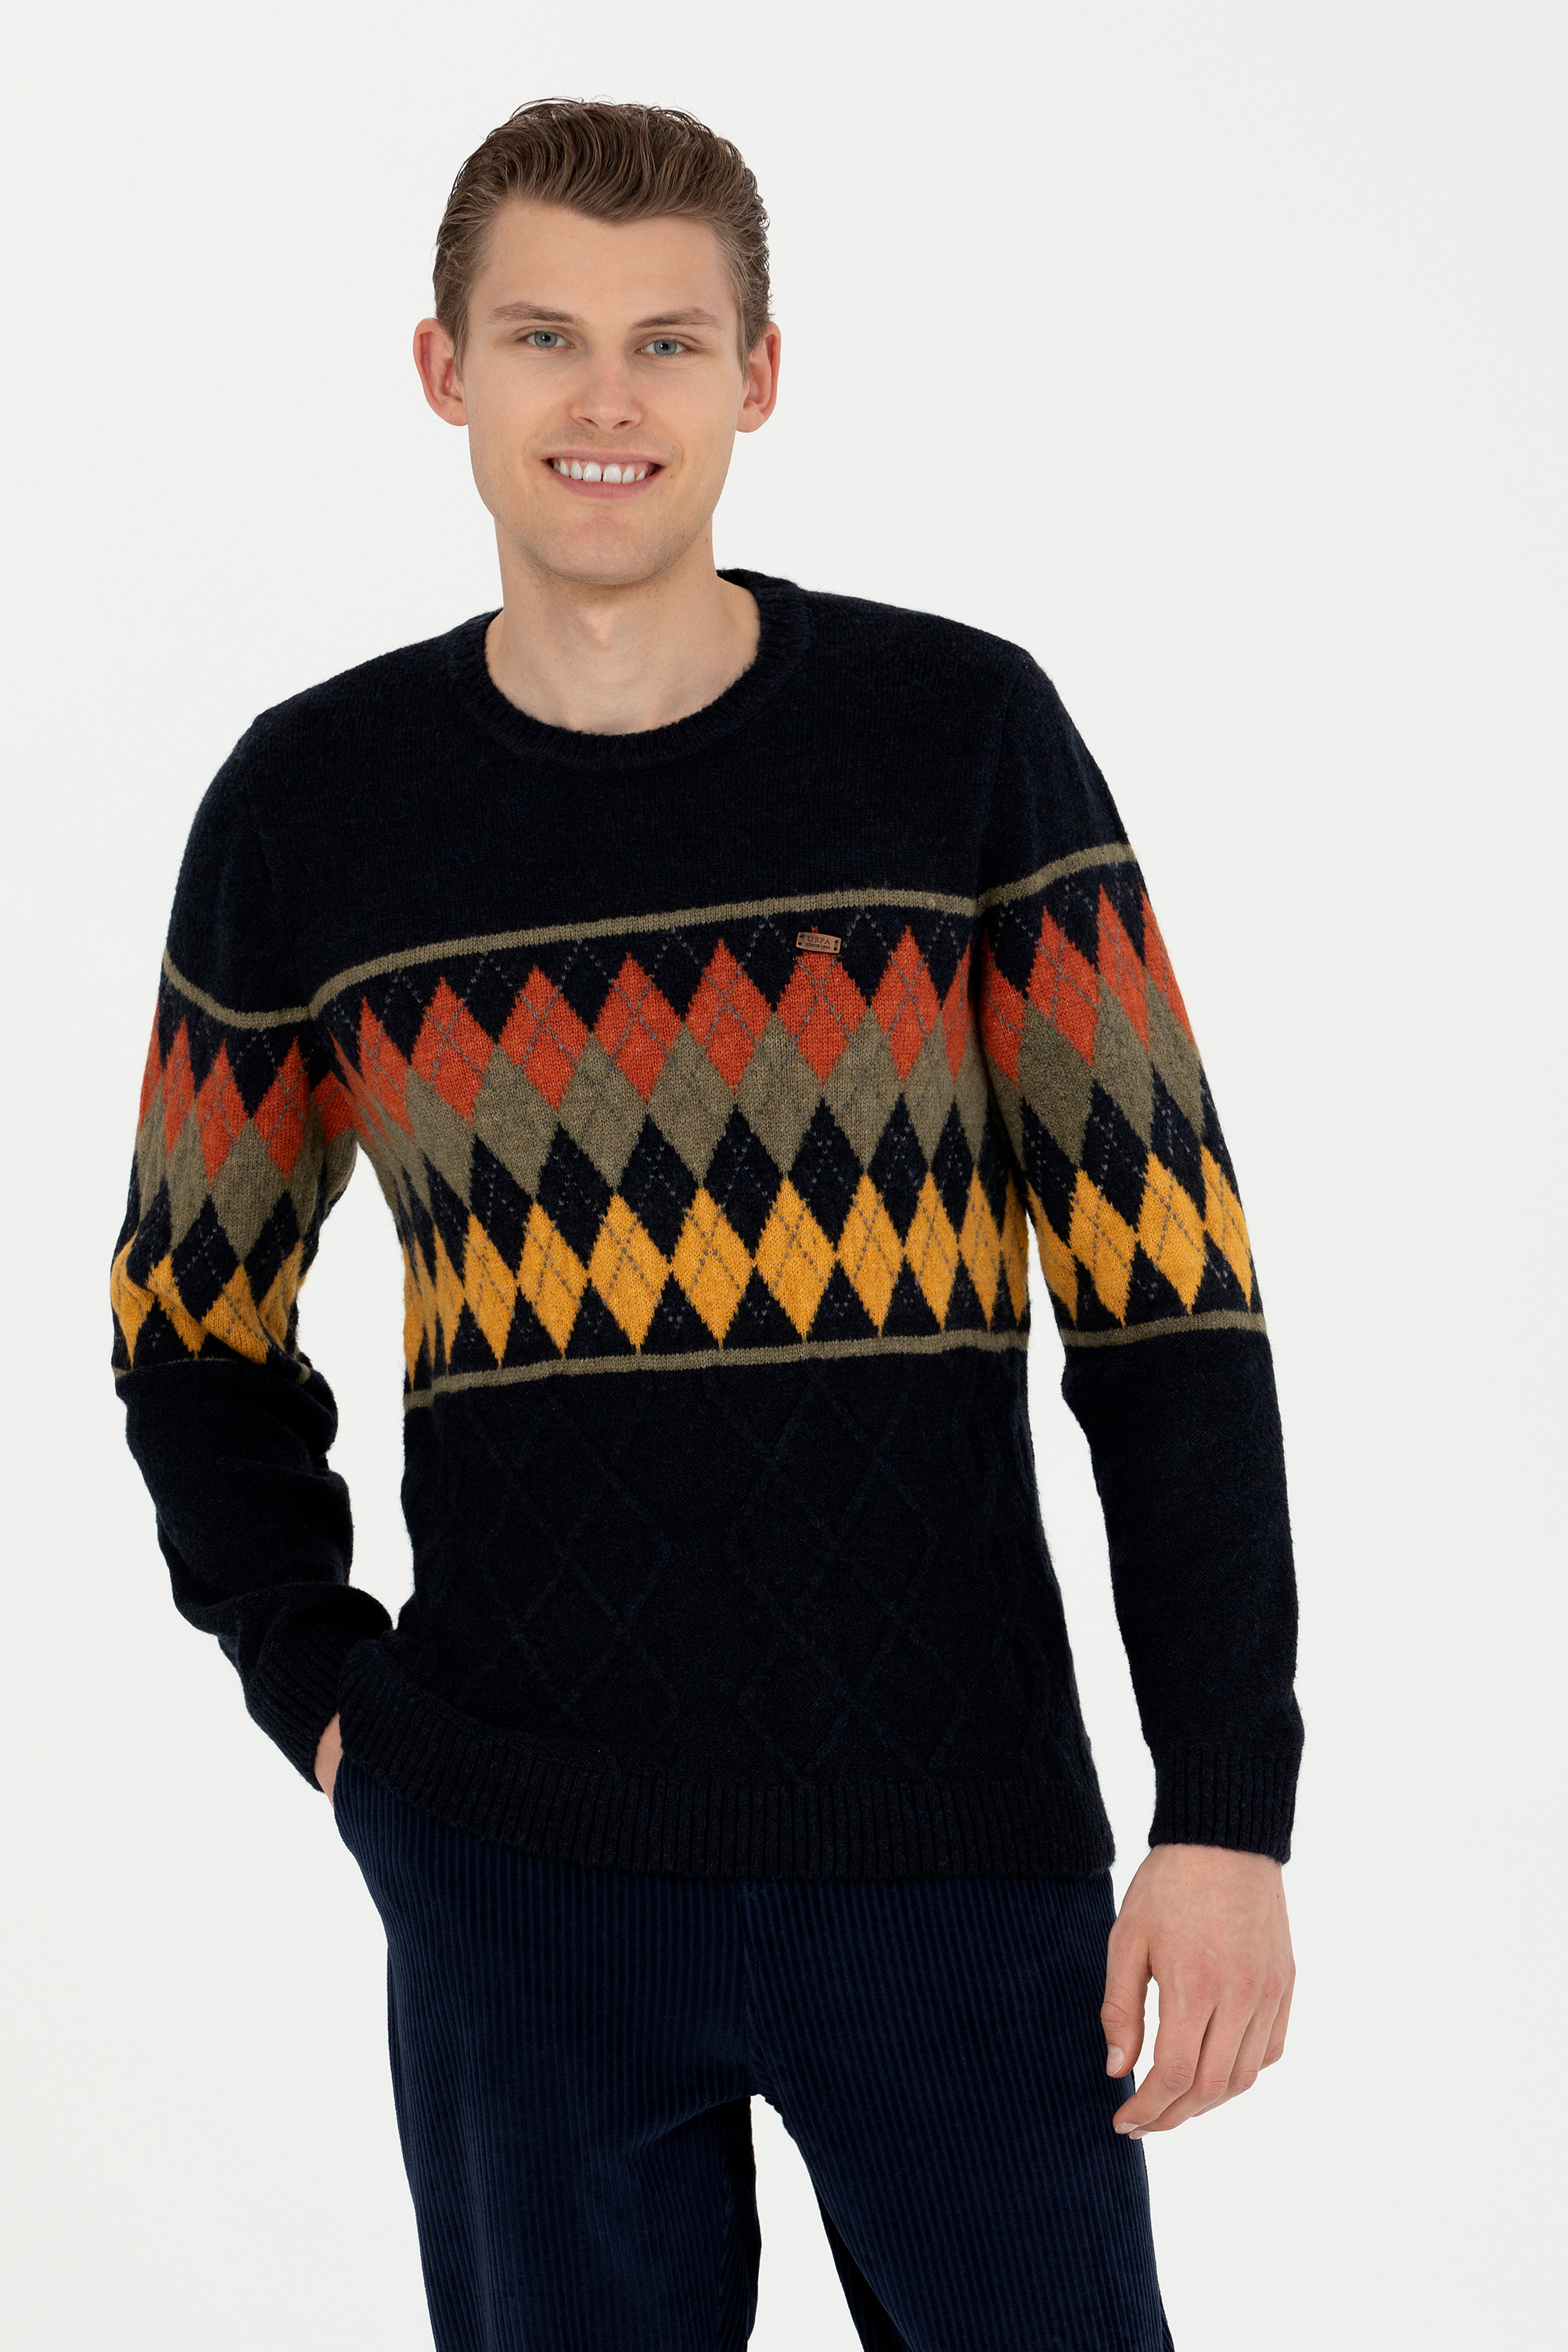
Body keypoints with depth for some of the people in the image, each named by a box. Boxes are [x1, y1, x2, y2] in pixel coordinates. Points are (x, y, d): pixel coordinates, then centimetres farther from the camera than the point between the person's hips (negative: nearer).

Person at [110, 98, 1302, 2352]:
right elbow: (196, 1318, 14)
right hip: (514, 1868, 1)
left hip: (956, 1841, -1)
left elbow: (1167, 1289, -3)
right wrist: (317, 1686, 3)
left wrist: (1230, 1810, -7)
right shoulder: (313, 807, 1)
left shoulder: (964, 736, -3)